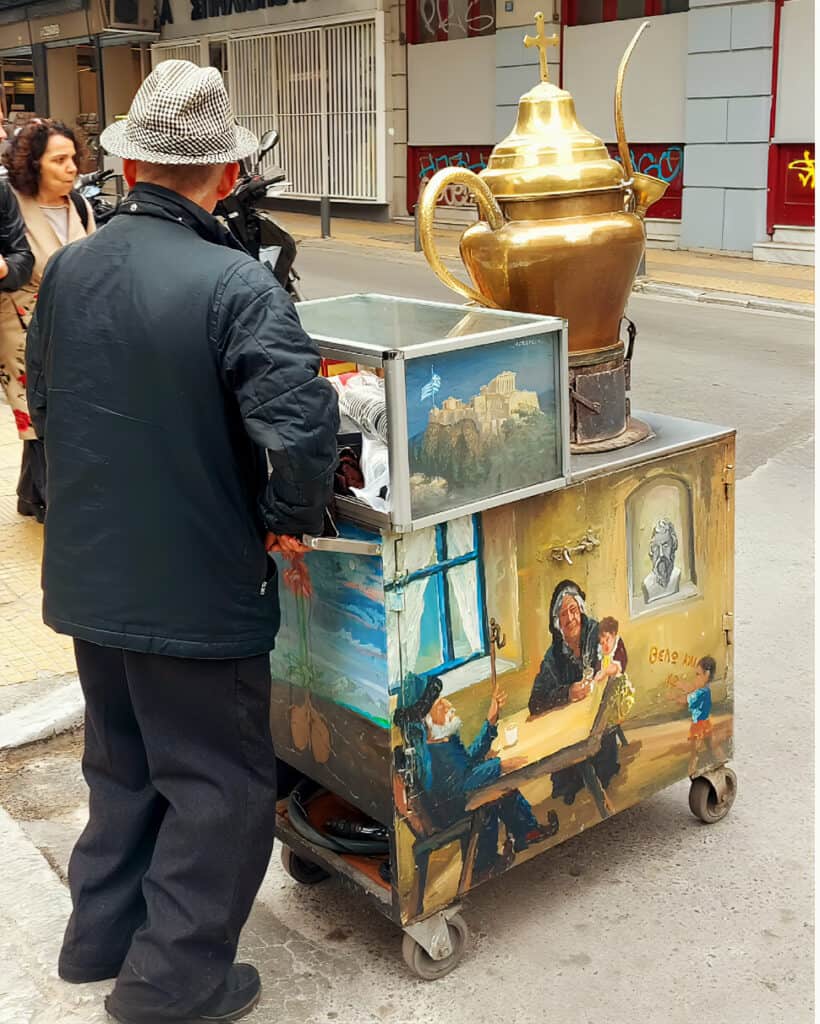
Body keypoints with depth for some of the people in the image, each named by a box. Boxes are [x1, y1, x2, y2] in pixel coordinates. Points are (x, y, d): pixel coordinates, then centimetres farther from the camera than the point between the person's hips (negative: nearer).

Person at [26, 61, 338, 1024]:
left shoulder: (65, 271, 0)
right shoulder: (235, 284, -21)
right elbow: (300, 429, -30)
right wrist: (291, 516, -11)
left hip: (88, 577, 7)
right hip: (198, 587, -7)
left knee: (124, 764, 26)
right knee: (221, 785, 12)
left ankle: (103, 937, 41)